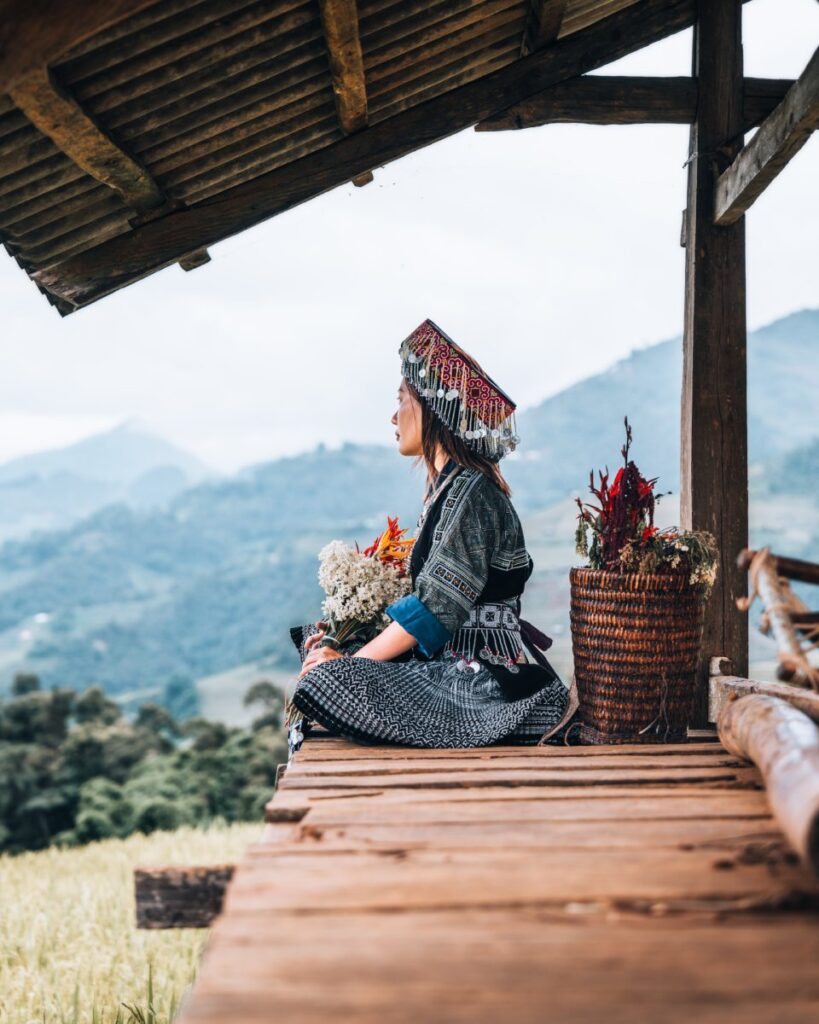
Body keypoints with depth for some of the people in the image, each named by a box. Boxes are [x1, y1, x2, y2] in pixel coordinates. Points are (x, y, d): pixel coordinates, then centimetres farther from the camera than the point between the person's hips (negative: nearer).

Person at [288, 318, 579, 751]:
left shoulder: (472, 493, -15)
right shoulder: (448, 486, 15)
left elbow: (434, 610, -20)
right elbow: (426, 597, 15)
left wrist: (350, 661, -15)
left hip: (483, 680, -10)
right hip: (453, 664, 10)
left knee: (325, 681, -22)